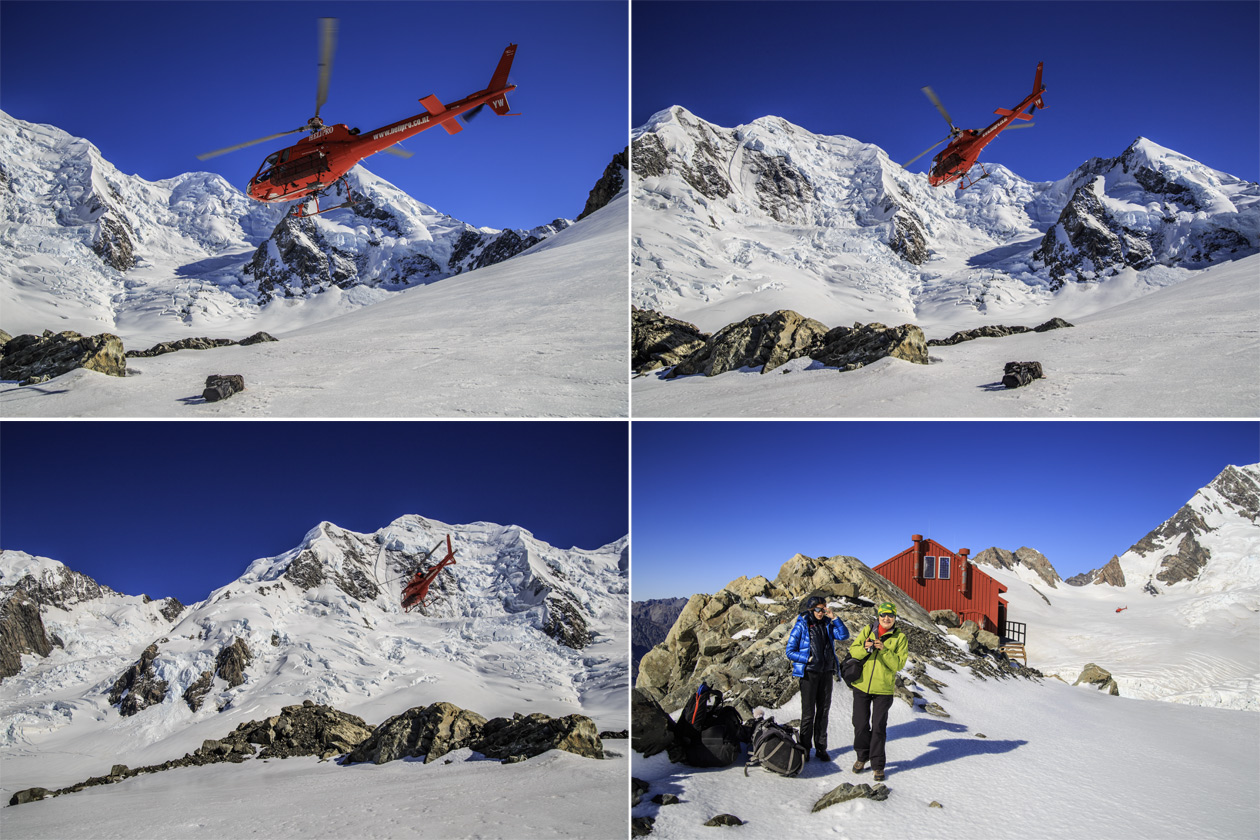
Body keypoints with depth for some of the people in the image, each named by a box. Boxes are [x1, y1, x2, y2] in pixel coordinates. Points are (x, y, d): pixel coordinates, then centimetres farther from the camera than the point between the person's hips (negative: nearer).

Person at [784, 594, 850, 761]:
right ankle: (805, 748, 9)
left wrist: (834, 618, -13)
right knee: (808, 712, -3)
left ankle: (821, 748, 18)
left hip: (826, 672, 5)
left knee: (823, 711, 9)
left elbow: (844, 635, -7)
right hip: (809, 673, -4)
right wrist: (808, 659, -15)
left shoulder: (827, 625, 8)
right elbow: (790, 651, -5)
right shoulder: (801, 626, -5)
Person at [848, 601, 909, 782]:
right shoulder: (868, 630, 1)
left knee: (878, 728, 0)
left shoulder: (900, 638, -4)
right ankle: (862, 756, 31)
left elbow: (898, 664, -11)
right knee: (860, 724, 10)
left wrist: (884, 650, -26)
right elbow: (853, 650, -2)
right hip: (861, 686, 2)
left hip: (883, 689, -2)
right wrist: (864, 648, -23)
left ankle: (878, 765, 14)